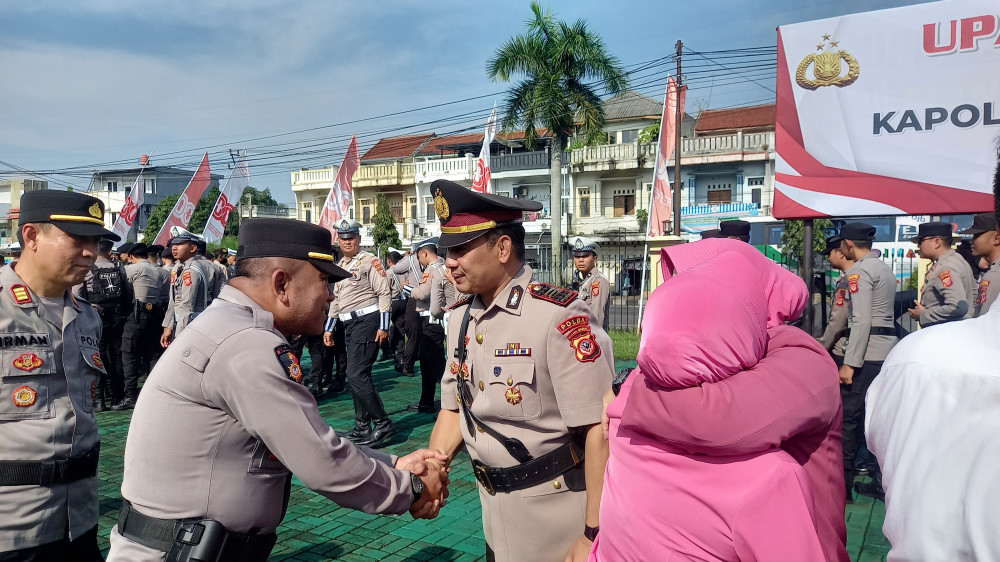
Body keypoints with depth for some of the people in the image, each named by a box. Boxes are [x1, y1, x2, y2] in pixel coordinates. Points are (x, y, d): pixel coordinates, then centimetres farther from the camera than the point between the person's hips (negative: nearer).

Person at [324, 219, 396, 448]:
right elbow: (336, 300, 24)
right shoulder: (340, 266, 19)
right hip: (350, 325, 8)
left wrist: (383, 326, -16)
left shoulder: (369, 261, -6)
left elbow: (384, 293, -11)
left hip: (367, 321, -8)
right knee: (358, 376, 12)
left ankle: (383, 424, -6)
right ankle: (362, 427, 21)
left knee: (357, 375, -14)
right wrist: (328, 328, 21)